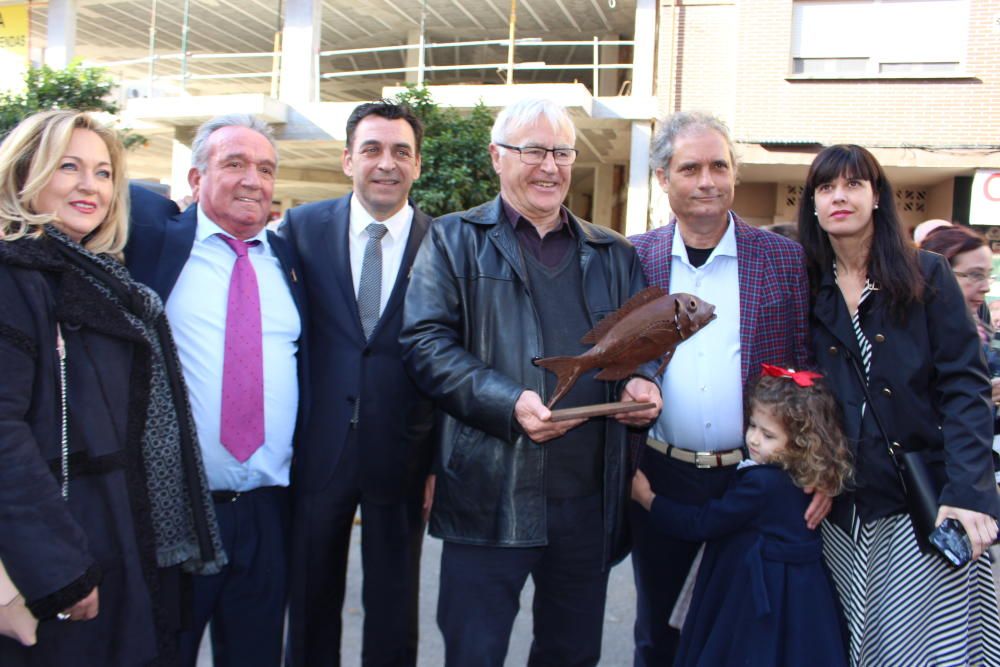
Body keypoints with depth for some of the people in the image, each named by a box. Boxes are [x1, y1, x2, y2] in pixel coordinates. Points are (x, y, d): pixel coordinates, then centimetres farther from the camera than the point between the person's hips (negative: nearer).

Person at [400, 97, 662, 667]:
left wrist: (642, 383, -6)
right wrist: (507, 403, -20)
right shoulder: (455, 241, 3)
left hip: (591, 496, 4)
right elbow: (426, 342, -7)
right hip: (490, 493, -3)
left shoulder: (614, 253, 14)